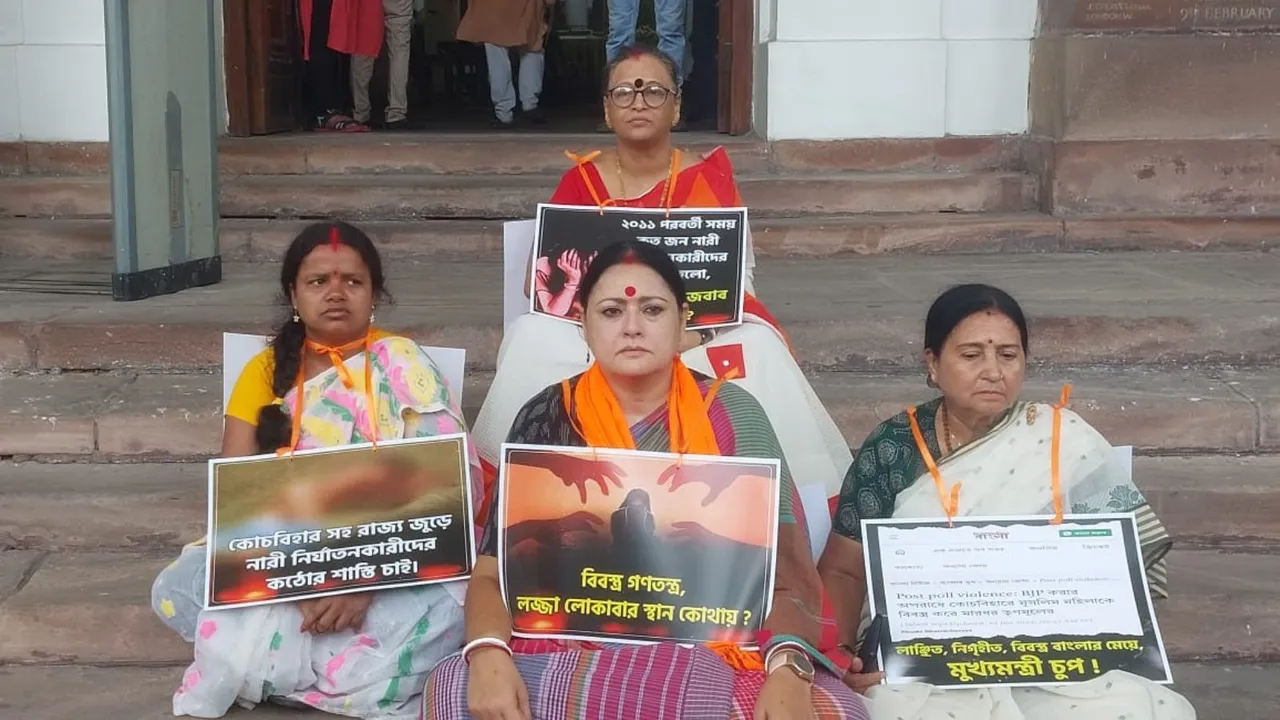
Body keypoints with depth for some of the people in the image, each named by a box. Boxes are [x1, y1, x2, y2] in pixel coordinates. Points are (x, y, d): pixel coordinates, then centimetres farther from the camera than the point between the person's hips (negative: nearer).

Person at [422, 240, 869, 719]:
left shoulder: (732, 414, 1)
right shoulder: (547, 420, 3)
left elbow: (787, 568, -6)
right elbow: (492, 573, -1)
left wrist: (789, 669, -26)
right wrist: (488, 654, -23)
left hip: (715, 653, -1)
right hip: (571, 650, 2)